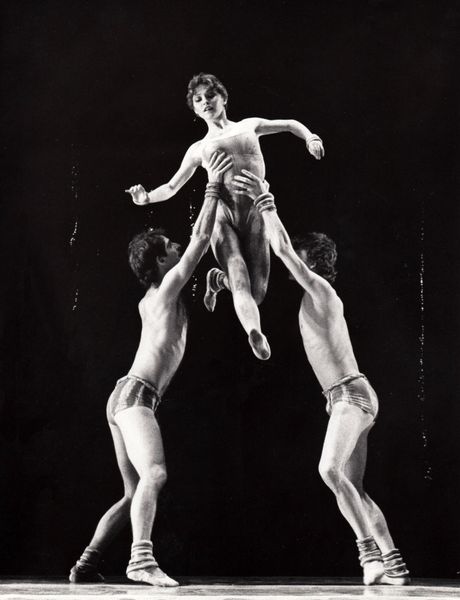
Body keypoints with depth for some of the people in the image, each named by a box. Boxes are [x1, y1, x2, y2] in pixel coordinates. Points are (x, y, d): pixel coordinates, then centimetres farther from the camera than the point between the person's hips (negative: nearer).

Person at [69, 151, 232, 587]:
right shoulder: (168, 286, -1)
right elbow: (201, 238, -6)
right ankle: (141, 559, -43)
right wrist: (213, 187, -2)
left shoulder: (150, 301, 22)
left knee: (135, 494, 11)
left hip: (125, 397, 10)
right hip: (135, 393, -10)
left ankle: (86, 564, 7)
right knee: (154, 473, -28)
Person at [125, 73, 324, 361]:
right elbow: (171, 188, 26)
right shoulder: (199, 148, 23)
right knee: (240, 284, -24)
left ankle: (217, 280, 25)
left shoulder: (249, 126, 24)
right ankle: (255, 333, -45)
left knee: (257, 293, -6)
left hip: (256, 213, 1)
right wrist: (147, 197, 5)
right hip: (221, 213, -1)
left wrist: (311, 137, 13)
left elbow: (290, 124, 34)